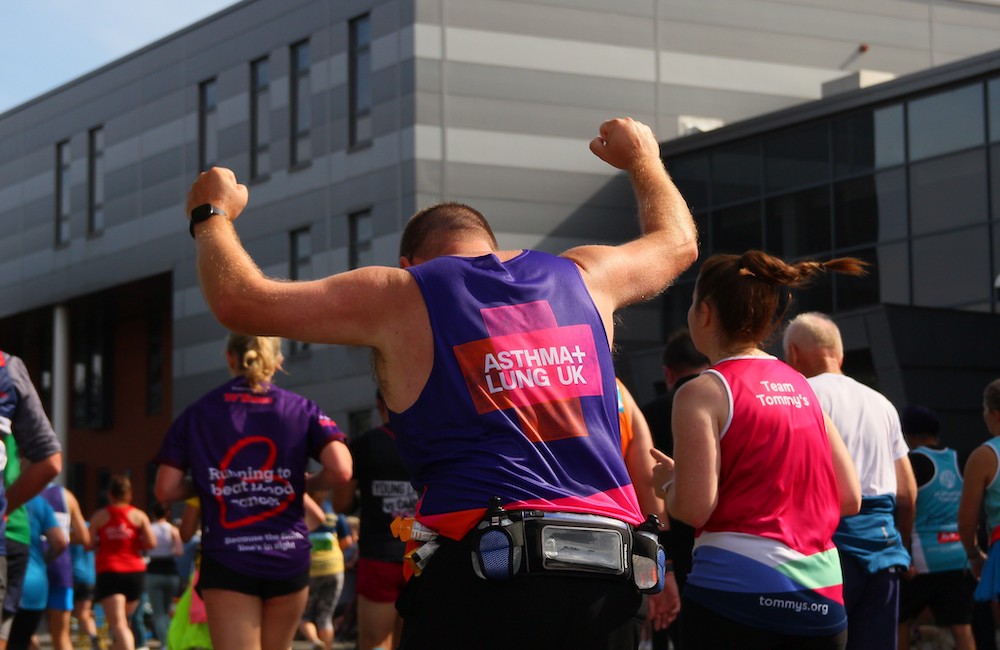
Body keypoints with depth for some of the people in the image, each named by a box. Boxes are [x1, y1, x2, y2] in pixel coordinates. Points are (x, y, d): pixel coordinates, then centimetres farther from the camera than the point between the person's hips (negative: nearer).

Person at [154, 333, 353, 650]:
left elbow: (166, 490, 1)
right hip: (288, 557, 1)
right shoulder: (301, 409, 3)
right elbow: (341, 470, -10)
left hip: (225, 559, -1)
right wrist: (307, 483, 10)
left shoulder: (196, 414, 4)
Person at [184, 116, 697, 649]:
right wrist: (642, 160, 57)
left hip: (487, 573, -5)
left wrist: (212, 215, 24)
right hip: (608, 578, 5)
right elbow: (677, 243, 38)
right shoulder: (583, 277, 18)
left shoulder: (401, 297, 6)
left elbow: (240, 302, 5)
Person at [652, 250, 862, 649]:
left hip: (736, 589, -6)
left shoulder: (704, 392, -4)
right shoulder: (802, 388, 14)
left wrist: (667, 481, 9)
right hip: (822, 598, 6)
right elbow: (849, 499, 12)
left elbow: (694, 508, -12)